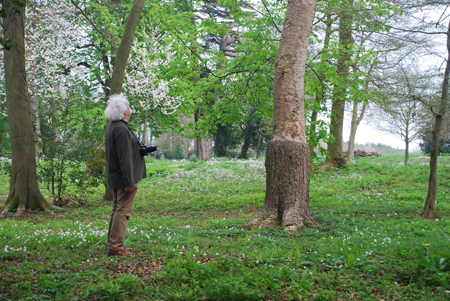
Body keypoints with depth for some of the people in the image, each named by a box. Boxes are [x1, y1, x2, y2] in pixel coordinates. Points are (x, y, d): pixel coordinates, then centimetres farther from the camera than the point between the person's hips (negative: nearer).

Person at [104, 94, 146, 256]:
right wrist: (129, 182, -22)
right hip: (123, 177, -11)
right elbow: (125, 158, -22)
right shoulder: (121, 129, -19)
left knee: (117, 211, 15)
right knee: (123, 212, -7)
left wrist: (140, 149, 17)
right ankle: (115, 247, -6)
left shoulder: (112, 127, 14)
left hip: (116, 178, 11)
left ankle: (113, 245, 22)